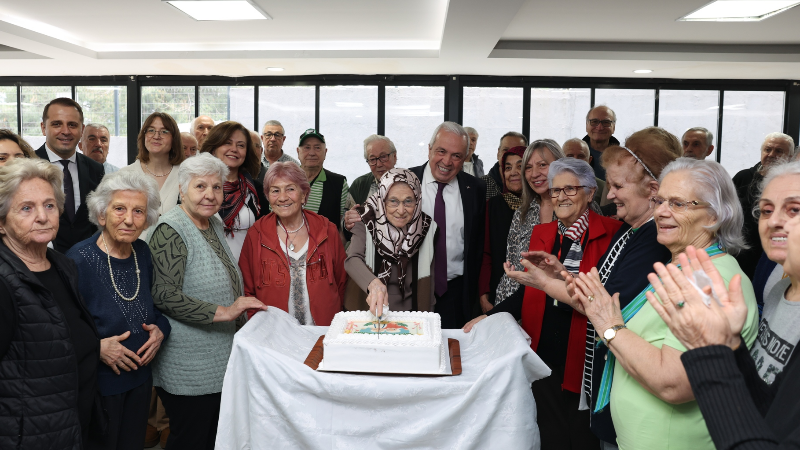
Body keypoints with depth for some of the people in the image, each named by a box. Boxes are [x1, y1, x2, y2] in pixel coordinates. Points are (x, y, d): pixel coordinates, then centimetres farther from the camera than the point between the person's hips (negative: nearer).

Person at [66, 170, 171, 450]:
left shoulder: (143, 252, -1)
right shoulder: (78, 260, -19)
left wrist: (160, 329, -7)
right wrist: (97, 347, -26)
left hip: (140, 378, 6)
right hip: (97, 384, -6)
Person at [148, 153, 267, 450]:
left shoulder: (215, 224, 11)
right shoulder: (171, 230, -16)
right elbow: (163, 294, -25)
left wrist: (242, 313, 19)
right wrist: (223, 312, -25)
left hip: (219, 362, 8)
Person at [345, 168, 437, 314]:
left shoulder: (426, 227, -3)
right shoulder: (367, 222, -8)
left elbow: (429, 273, 6)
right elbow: (352, 259, -23)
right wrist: (374, 284, -41)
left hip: (410, 311, 4)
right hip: (370, 311, -3)